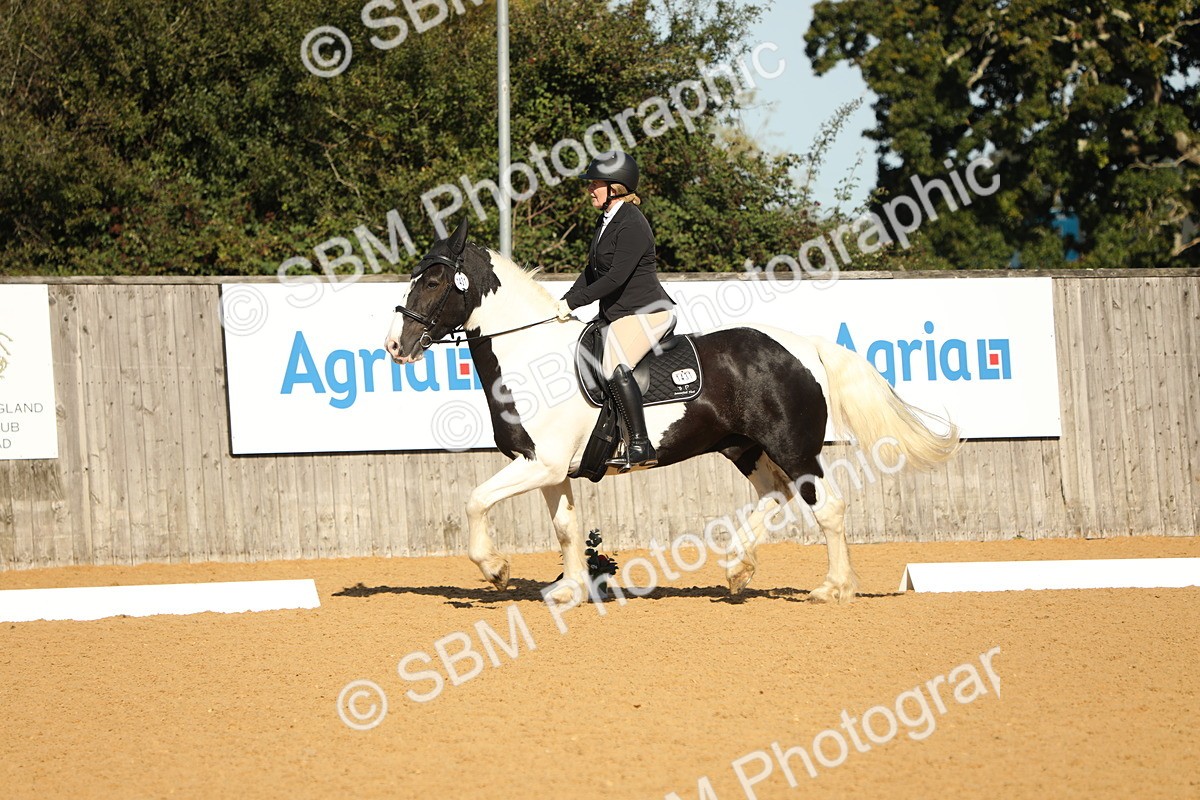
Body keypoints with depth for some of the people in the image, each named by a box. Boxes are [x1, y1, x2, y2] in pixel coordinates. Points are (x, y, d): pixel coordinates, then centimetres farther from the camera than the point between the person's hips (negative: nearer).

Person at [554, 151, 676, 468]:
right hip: (616, 315, 11)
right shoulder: (608, 220, 15)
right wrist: (564, 303, 9)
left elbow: (616, 277, -23)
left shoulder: (631, 224, -16)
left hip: (646, 312, -11)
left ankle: (640, 446, -35)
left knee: (615, 367, -32)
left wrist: (572, 303, -19)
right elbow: (592, 271, 20)